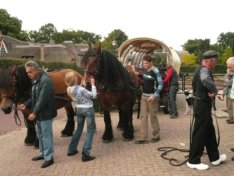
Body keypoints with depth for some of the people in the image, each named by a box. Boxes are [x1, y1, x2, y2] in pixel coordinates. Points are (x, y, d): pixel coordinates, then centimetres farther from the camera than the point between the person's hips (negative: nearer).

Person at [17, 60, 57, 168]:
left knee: (46, 136, 0)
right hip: (39, 114, 10)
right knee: (40, 134, 20)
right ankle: (43, 153, 35)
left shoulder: (45, 80, -20)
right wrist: (26, 105, 5)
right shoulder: (36, 81, 10)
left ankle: (49, 158, 11)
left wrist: (34, 112, -23)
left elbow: (43, 99, -24)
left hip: (45, 114, -9)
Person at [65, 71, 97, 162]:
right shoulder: (81, 89, -28)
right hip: (88, 110, -7)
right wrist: (93, 84, -10)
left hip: (79, 109, 7)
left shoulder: (70, 89, -6)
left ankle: (71, 150, 32)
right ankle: (85, 154, 0)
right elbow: (94, 95, -17)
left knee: (79, 129, 24)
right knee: (90, 131, 4)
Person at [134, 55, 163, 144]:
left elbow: (160, 84, -18)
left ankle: (156, 135, 22)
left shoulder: (155, 71, -14)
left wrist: (154, 96, -23)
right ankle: (144, 138, 12)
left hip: (151, 96, -8)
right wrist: (139, 75, 16)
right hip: (144, 96, 8)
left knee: (153, 116, 4)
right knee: (143, 116, 7)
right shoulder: (146, 70, 7)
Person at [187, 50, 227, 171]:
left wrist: (212, 91, 12)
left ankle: (215, 158, 31)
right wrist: (215, 90, -28)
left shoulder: (201, 69, 14)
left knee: (209, 131, 18)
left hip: (202, 104, 11)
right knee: (200, 133, -2)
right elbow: (206, 80, -44)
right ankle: (193, 161, 9)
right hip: (203, 105, -11)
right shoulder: (204, 70, -19)